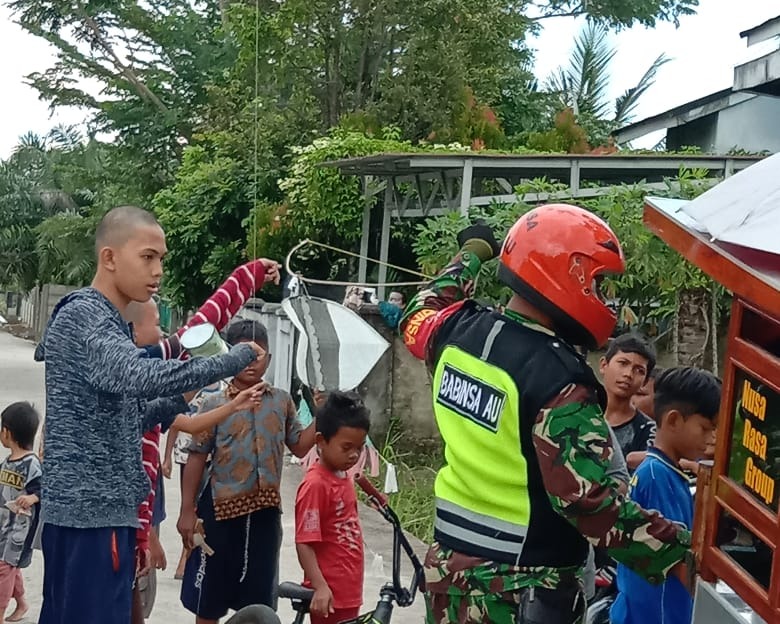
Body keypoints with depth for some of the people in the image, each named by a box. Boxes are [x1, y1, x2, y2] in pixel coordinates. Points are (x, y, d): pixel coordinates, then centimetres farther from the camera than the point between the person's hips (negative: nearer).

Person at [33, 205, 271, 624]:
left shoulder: (106, 322, 18)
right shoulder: (83, 316, -13)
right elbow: (138, 377, -31)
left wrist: (174, 402, 3)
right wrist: (235, 359, -23)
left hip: (91, 507, 10)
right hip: (91, 510, -10)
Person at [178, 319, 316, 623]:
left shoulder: (281, 401, 5)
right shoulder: (214, 405, -4)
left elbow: (300, 447, 10)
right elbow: (197, 459, -3)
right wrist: (187, 510, -5)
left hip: (264, 511, 2)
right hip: (221, 508, -2)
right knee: (209, 598, 9)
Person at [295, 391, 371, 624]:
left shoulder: (344, 478, 8)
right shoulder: (315, 484, -19)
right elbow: (304, 544, -22)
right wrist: (320, 586, -27)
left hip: (348, 591, 9)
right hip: (330, 595, -9)